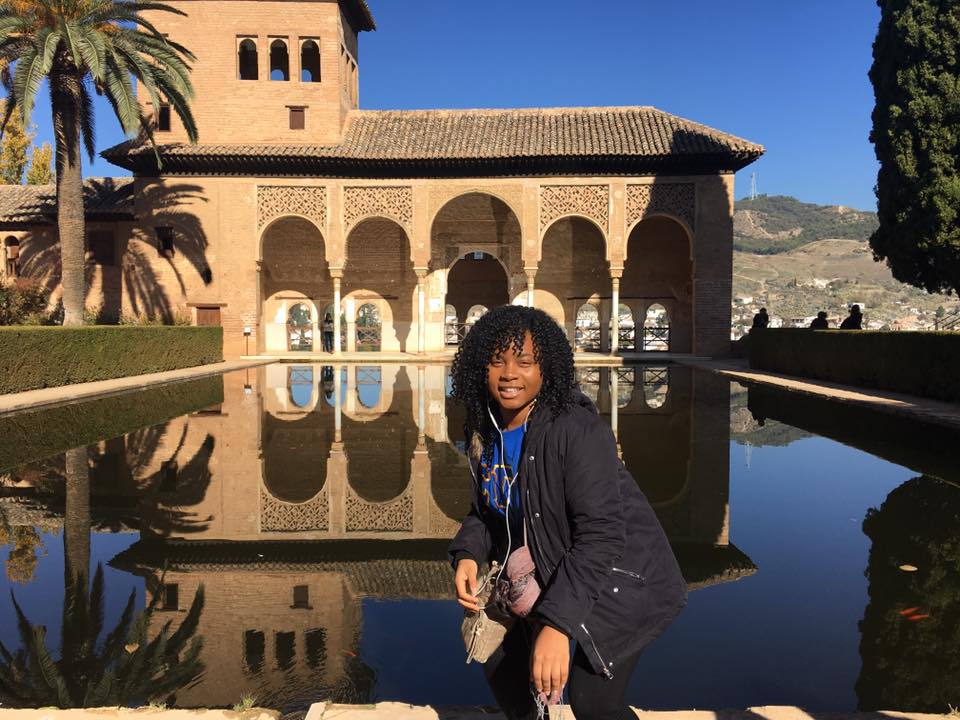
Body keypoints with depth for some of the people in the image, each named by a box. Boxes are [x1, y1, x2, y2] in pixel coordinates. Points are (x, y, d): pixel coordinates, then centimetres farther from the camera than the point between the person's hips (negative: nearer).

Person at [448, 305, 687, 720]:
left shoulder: (578, 431, -29)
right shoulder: (484, 430, -5)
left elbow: (601, 535, -33)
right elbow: (486, 509, 7)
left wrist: (557, 623, -40)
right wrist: (468, 554, -14)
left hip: (618, 575, -7)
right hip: (547, 572, 8)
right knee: (501, 659, 17)